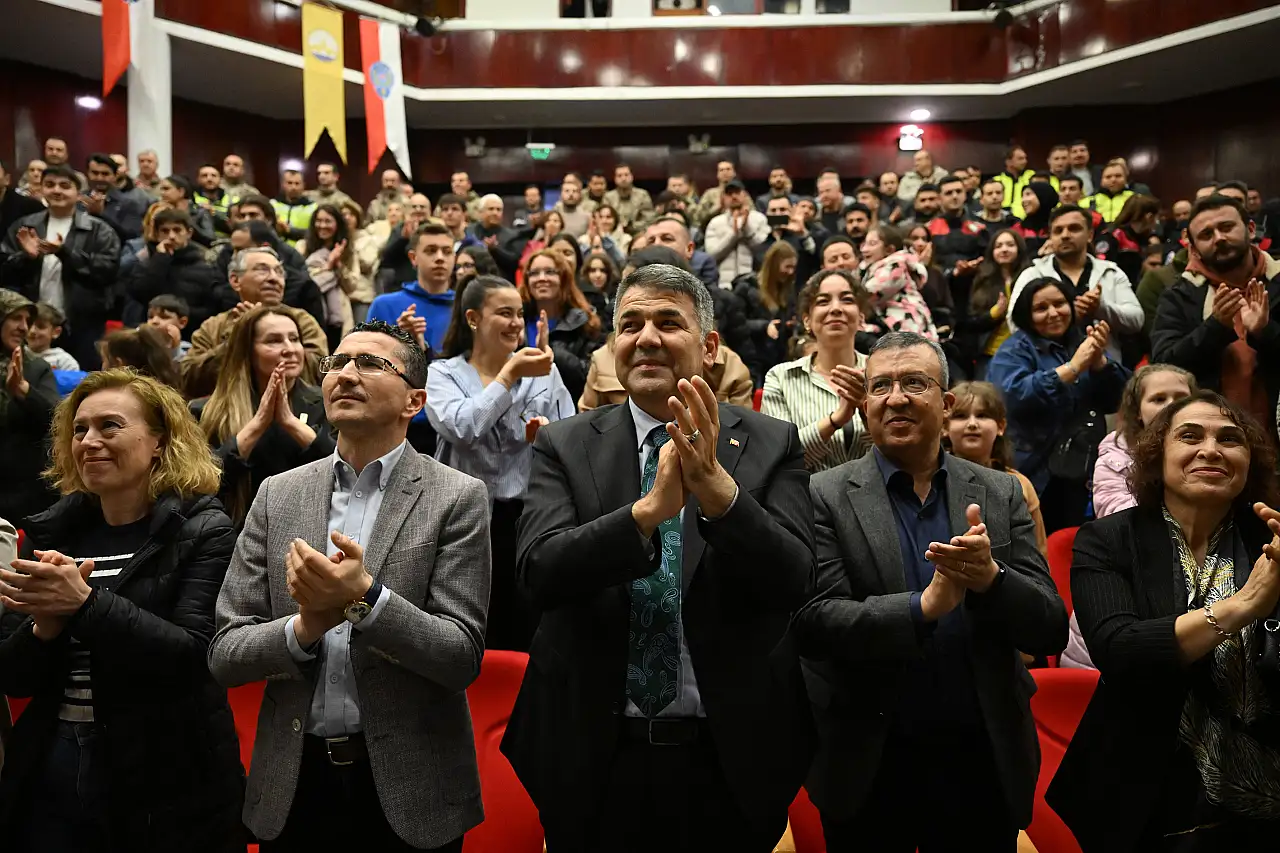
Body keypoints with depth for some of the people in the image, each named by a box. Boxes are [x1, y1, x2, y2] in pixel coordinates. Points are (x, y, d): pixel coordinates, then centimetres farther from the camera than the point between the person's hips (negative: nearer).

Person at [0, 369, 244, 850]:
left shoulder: (203, 532, -8)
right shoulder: (52, 532, 5)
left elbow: (193, 656, -19)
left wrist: (86, 602, -27)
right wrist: (44, 625, -16)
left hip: (166, 777, -4)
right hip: (53, 773, 4)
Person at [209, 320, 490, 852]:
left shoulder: (458, 498, -8)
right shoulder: (277, 495, 2)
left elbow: (463, 658, -12)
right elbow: (224, 655, 1)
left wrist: (365, 597, -25)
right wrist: (304, 626, -18)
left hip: (408, 788, -2)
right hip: (294, 784, 3)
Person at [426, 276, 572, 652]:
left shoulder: (544, 374, 6)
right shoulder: (442, 373, 1)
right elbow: (462, 428, -18)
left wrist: (548, 434, -17)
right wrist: (510, 375, -14)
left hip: (527, 518, 2)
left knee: (525, 637, 7)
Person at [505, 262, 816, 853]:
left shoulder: (771, 444, -3)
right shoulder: (564, 445, -2)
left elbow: (793, 582, -13)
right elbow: (538, 572, -15)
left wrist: (718, 486, -29)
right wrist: (649, 509, -30)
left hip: (730, 760, 0)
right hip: (594, 757, 0)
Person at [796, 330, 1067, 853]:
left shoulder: (1001, 494, 1)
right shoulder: (824, 497, -7)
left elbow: (1051, 631, -2)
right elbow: (813, 622, -16)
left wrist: (991, 577, -22)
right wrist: (924, 605, -28)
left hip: (984, 764, 3)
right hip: (869, 769, -2)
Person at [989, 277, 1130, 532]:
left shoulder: (1084, 344, 14)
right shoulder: (1015, 350, -2)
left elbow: (1115, 401, 5)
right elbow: (1013, 397, -23)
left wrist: (1099, 360, -12)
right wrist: (1073, 367, -22)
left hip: (1081, 471, 5)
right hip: (1035, 473, -5)